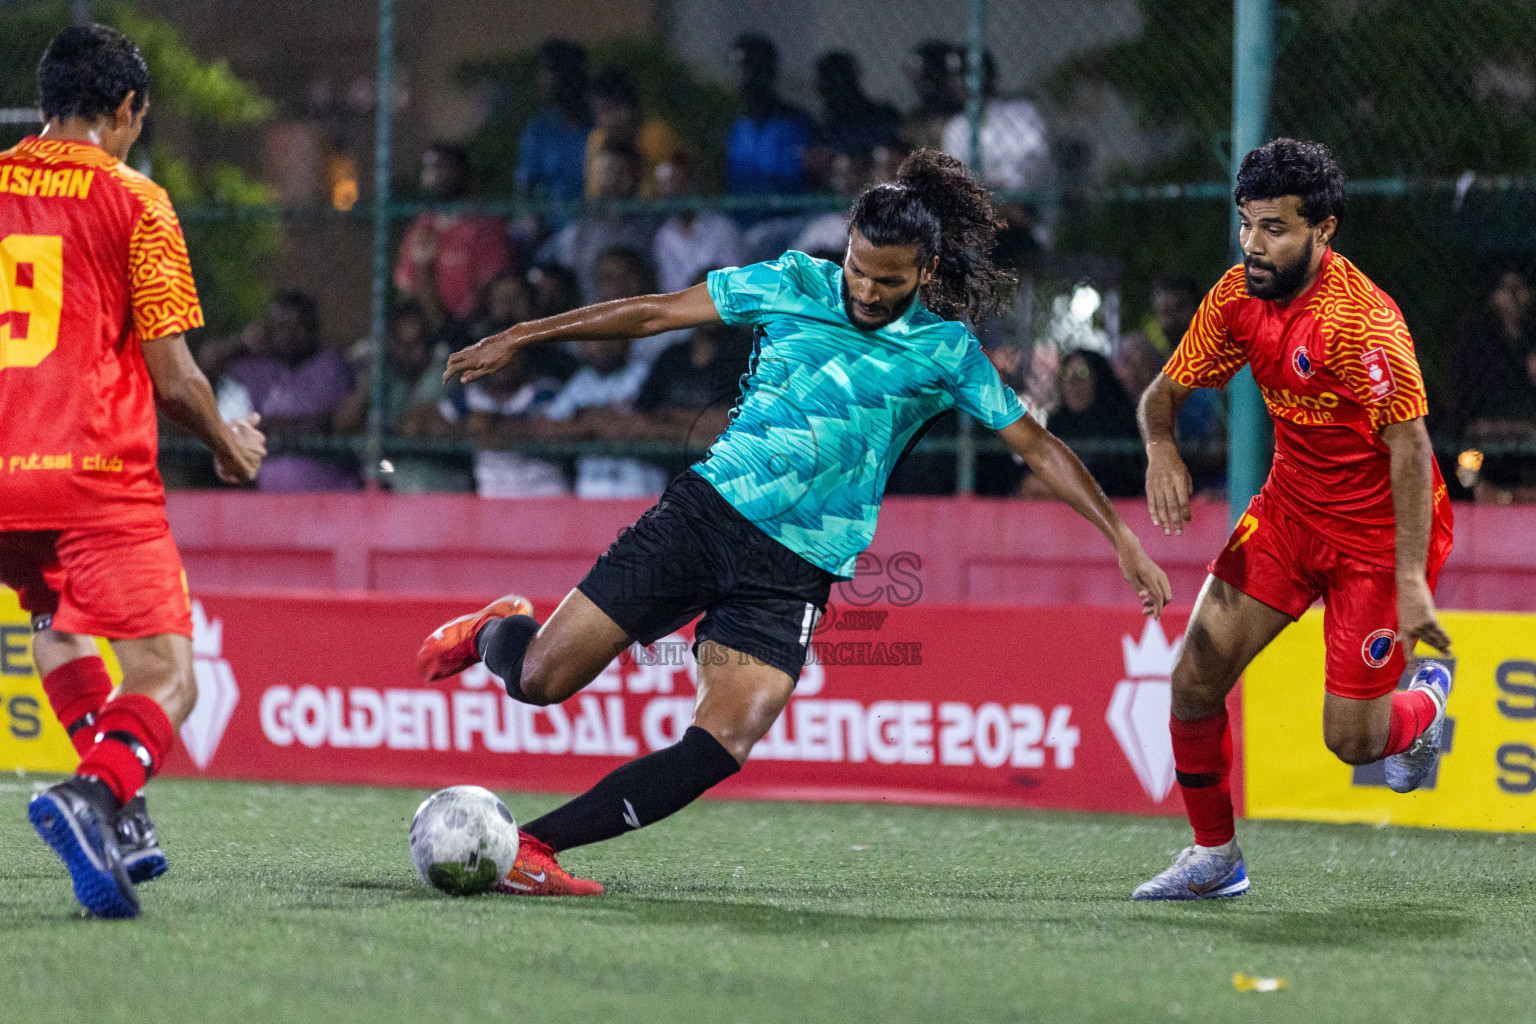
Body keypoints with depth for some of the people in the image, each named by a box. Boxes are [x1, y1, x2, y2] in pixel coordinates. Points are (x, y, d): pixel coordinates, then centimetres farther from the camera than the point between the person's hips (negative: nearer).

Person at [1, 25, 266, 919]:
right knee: (167, 681, -1)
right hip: (97, 476, -5)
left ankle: (119, 813, 16)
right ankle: (95, 795, -32)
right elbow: (173, 377, -3)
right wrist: (230, 445, 16)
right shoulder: (133, 202, -2)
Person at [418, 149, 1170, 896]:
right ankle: (493, 633, 31)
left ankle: (532, 843, -14)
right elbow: (655, 313, 8)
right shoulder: (792, 286, 3)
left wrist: (1122, 537, 0)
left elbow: (1036, 446, 6)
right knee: (541, 679, -6)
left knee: (722, 748, -21)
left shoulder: (947, 354, 3)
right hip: (705, 508, 0)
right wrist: (520, 338, 9)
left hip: (793, 574, 0)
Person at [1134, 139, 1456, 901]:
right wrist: (1160, 447, -19)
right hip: (1291, 507, 6)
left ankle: (1426, 700, 29)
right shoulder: (1238, 296, -6)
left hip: (1379, 531, -6)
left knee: (1351, 740, -6)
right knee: (1196, 678, -6)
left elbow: (1410, 449, -28)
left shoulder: (1362, 318, -27)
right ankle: (1214, 857, 11)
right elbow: (1166, 390, 4)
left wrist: (1411, 578, -34)